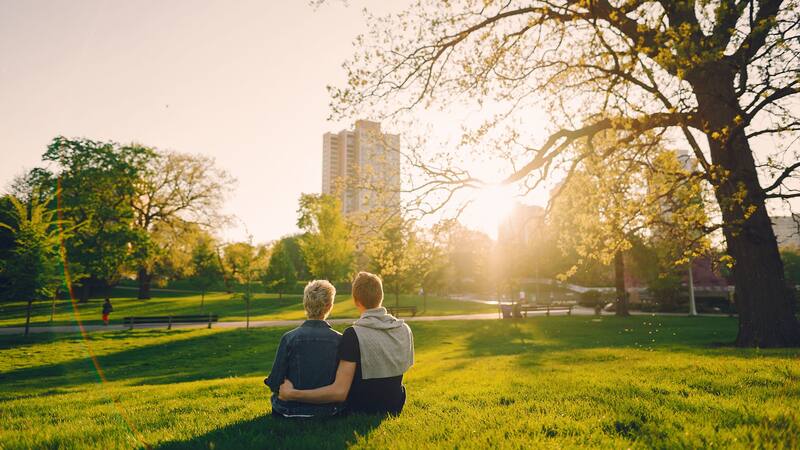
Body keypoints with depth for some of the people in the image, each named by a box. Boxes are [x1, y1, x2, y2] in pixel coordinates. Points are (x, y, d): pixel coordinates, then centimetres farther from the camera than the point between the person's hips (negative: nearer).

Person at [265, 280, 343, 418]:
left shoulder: (289, 338, -16)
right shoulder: (340, 340, -13)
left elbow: (274, 383, -12)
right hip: (329, 409, 2)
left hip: (293, 409, -2)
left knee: (274, 397, 30)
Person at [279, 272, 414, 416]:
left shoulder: (353, 335, -25)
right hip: (395, 408, 4)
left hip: (362, 410, -4)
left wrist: (292, 394, -25)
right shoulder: (405, 330, -9)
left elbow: (339, 392, -30)